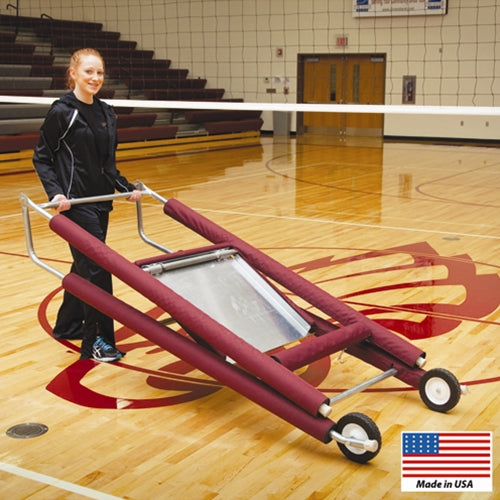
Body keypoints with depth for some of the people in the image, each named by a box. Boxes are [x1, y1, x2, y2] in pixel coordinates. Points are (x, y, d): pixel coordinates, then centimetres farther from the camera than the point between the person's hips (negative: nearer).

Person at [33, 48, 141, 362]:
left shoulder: (107, 114, 10)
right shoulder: (62, 112, -9)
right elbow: (42, 158, -6)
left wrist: (126, 188, 8)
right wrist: (55, 192, -18)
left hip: (101, 201, 7)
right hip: (75, 203, -7)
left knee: (85, 265, 15)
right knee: (97, 268, -9)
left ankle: (67, 325, 33)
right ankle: (96, 342, -1)